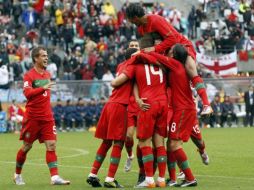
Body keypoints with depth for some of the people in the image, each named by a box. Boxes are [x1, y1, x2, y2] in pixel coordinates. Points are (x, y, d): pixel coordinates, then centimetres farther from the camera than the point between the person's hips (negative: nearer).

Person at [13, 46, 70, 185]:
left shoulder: (47, 74, 10)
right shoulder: (29, 75, -10)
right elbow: (27, 93, -25)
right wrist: (42, 88, -37)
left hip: (47, 117, 5)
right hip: (32, 117, -5)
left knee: (51, 145, -7)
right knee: (27, 147, 5)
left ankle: (54, 177, -13)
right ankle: (17, 175, 23)